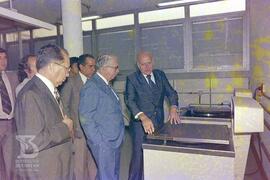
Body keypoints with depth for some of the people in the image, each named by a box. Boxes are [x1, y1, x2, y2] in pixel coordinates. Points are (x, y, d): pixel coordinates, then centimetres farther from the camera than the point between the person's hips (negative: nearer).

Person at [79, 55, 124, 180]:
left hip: (114, 141, 9)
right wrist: (98, 141, -18)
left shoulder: (104, 84, 10)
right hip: (103, 142, -9)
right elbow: (85, 117, -20)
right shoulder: (92, 86, -18)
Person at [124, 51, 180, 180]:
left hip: (159, 123, 4)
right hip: (141, 124, -4)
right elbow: (130, 100, -15)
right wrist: (143, 117, -30)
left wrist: (173, 108, -12)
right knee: (139, 157, 3)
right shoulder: (132, 79, -5)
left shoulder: (160, 75, 8)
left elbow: (171, 92, 7)